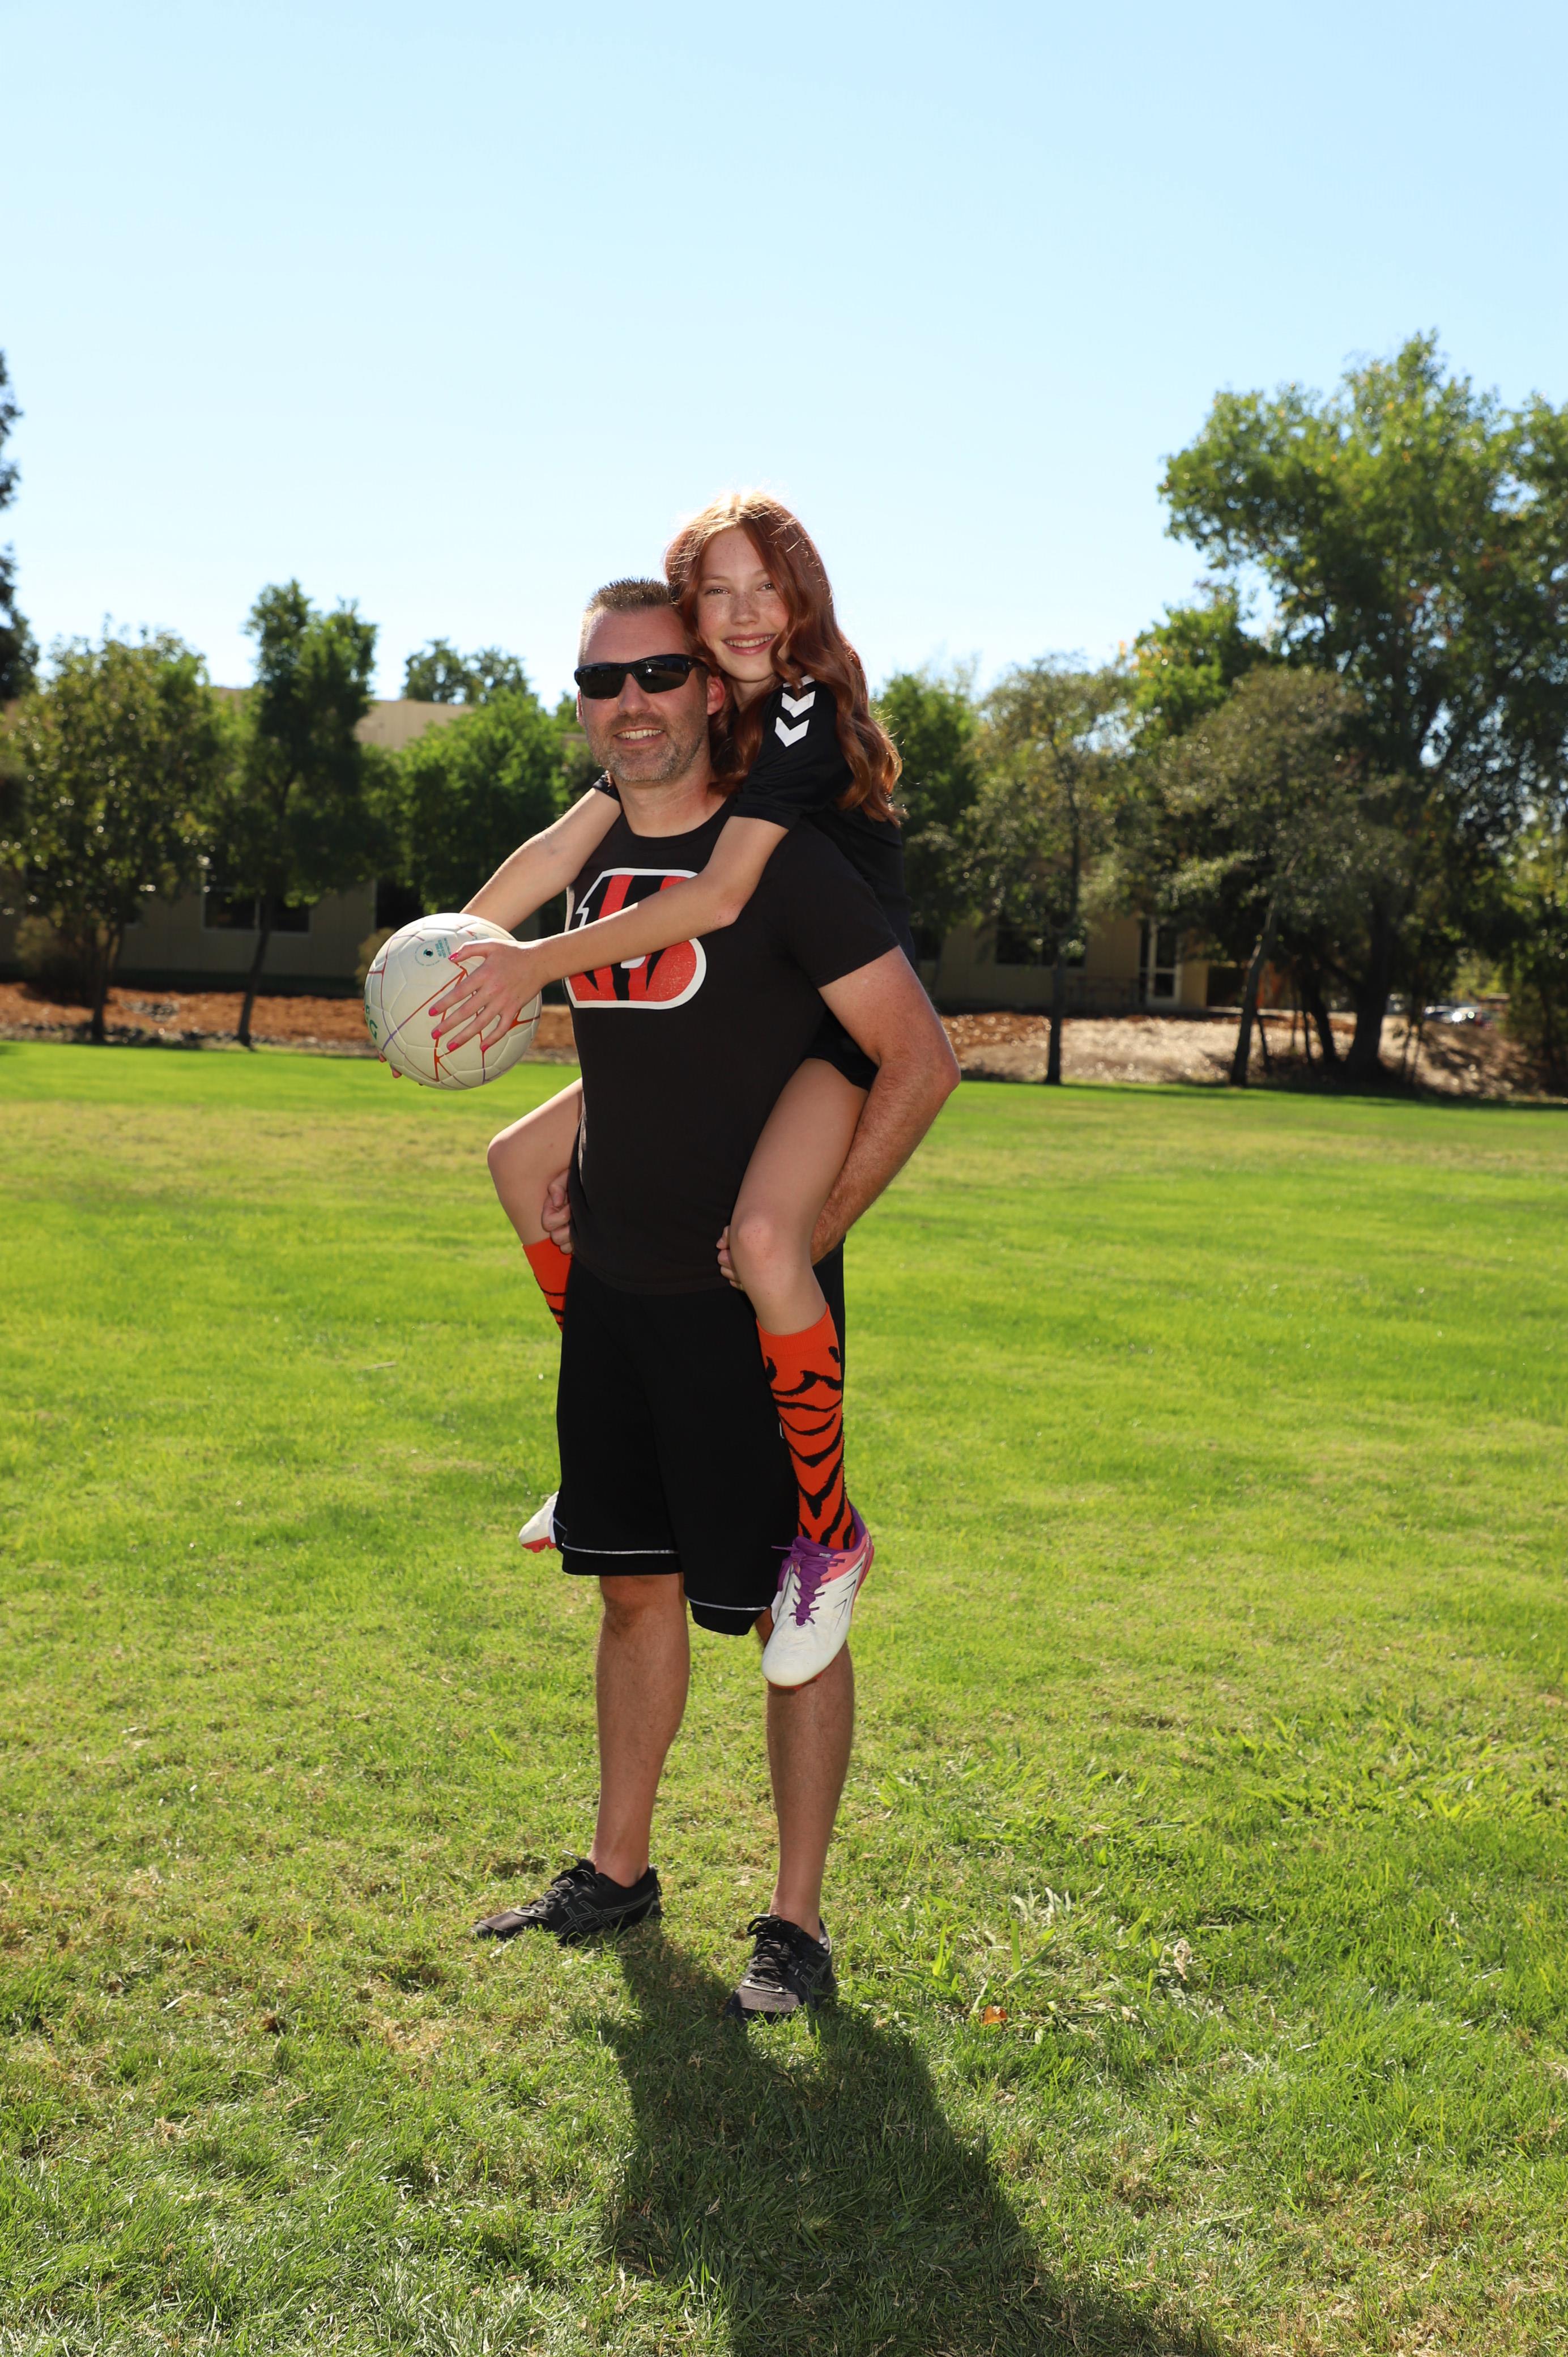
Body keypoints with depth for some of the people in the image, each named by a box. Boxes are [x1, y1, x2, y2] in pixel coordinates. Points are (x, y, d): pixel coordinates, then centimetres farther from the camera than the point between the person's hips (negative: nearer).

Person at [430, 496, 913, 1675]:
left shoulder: (807, 706, -17)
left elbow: (720, 895, -28)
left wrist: (542, 962, -27)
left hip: (850, 1026, -9)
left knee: (764, 1237, -35)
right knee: (523, 1160, 9)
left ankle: (830, 1535, -14)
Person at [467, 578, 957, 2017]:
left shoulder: (779, 857, -13)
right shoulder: (591, 856, 9)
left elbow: (922, 1060, -15)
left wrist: (815, 1227, -13)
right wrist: (570, 1182, 15)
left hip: (751, 1302, -7)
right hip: (613, 1289, 7)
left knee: (791, 1610, 1)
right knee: (634, 1586, 16)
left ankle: (797, 1922, 14)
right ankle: (620, 1872, 31)